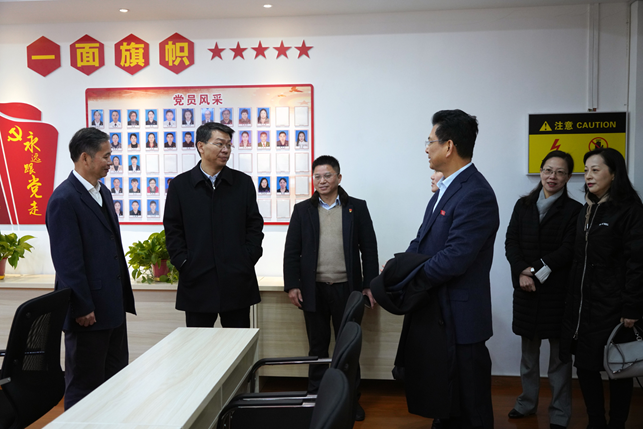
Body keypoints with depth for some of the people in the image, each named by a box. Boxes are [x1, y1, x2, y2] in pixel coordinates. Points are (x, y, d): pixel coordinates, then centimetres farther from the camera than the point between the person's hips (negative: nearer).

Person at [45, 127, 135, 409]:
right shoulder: (63, 200, -16)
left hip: (113, 305, 9)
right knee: (84, 386, 7)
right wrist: (82, 308, -17)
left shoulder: (102, 192, 12)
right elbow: (66, 261, -19)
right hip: (89, 311, -9)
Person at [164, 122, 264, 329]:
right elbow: (173, 230, 4)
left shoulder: (243, 182, 6)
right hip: (197, 281, 0)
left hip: (237, 281, 1)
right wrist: (183, 263, -6)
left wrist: (248, 259, -4)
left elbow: (255, 224, 6)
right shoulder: (180, 185, 4)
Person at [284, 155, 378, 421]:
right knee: (318, 347, 12)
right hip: (314, 290, 1)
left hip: (346, 289, 0)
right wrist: (292, 285, -2)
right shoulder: (302, 210, 5)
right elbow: (292, 251, 5)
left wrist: (369, 285, -1)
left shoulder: (357, 208, 3)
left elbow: (369, 249, 3)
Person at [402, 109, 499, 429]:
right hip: (435, 312, 9)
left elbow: (454, 258, -26)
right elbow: (422, 241, 11)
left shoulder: (475, 194, -21)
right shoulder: (446, 187, 10)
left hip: (458, 321, -9)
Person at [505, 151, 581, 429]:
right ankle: (528, 402, 30)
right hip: (525, 289, 3)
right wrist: (521, 273, -14)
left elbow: (567, 250, -10)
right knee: (528, 350, 14)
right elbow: (511, 242, -1)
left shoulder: (573, 210, -2)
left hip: (557, 291, -3)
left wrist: (537, 270, -17)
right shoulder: (523, 205, 7)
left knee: (559, 353, 7)